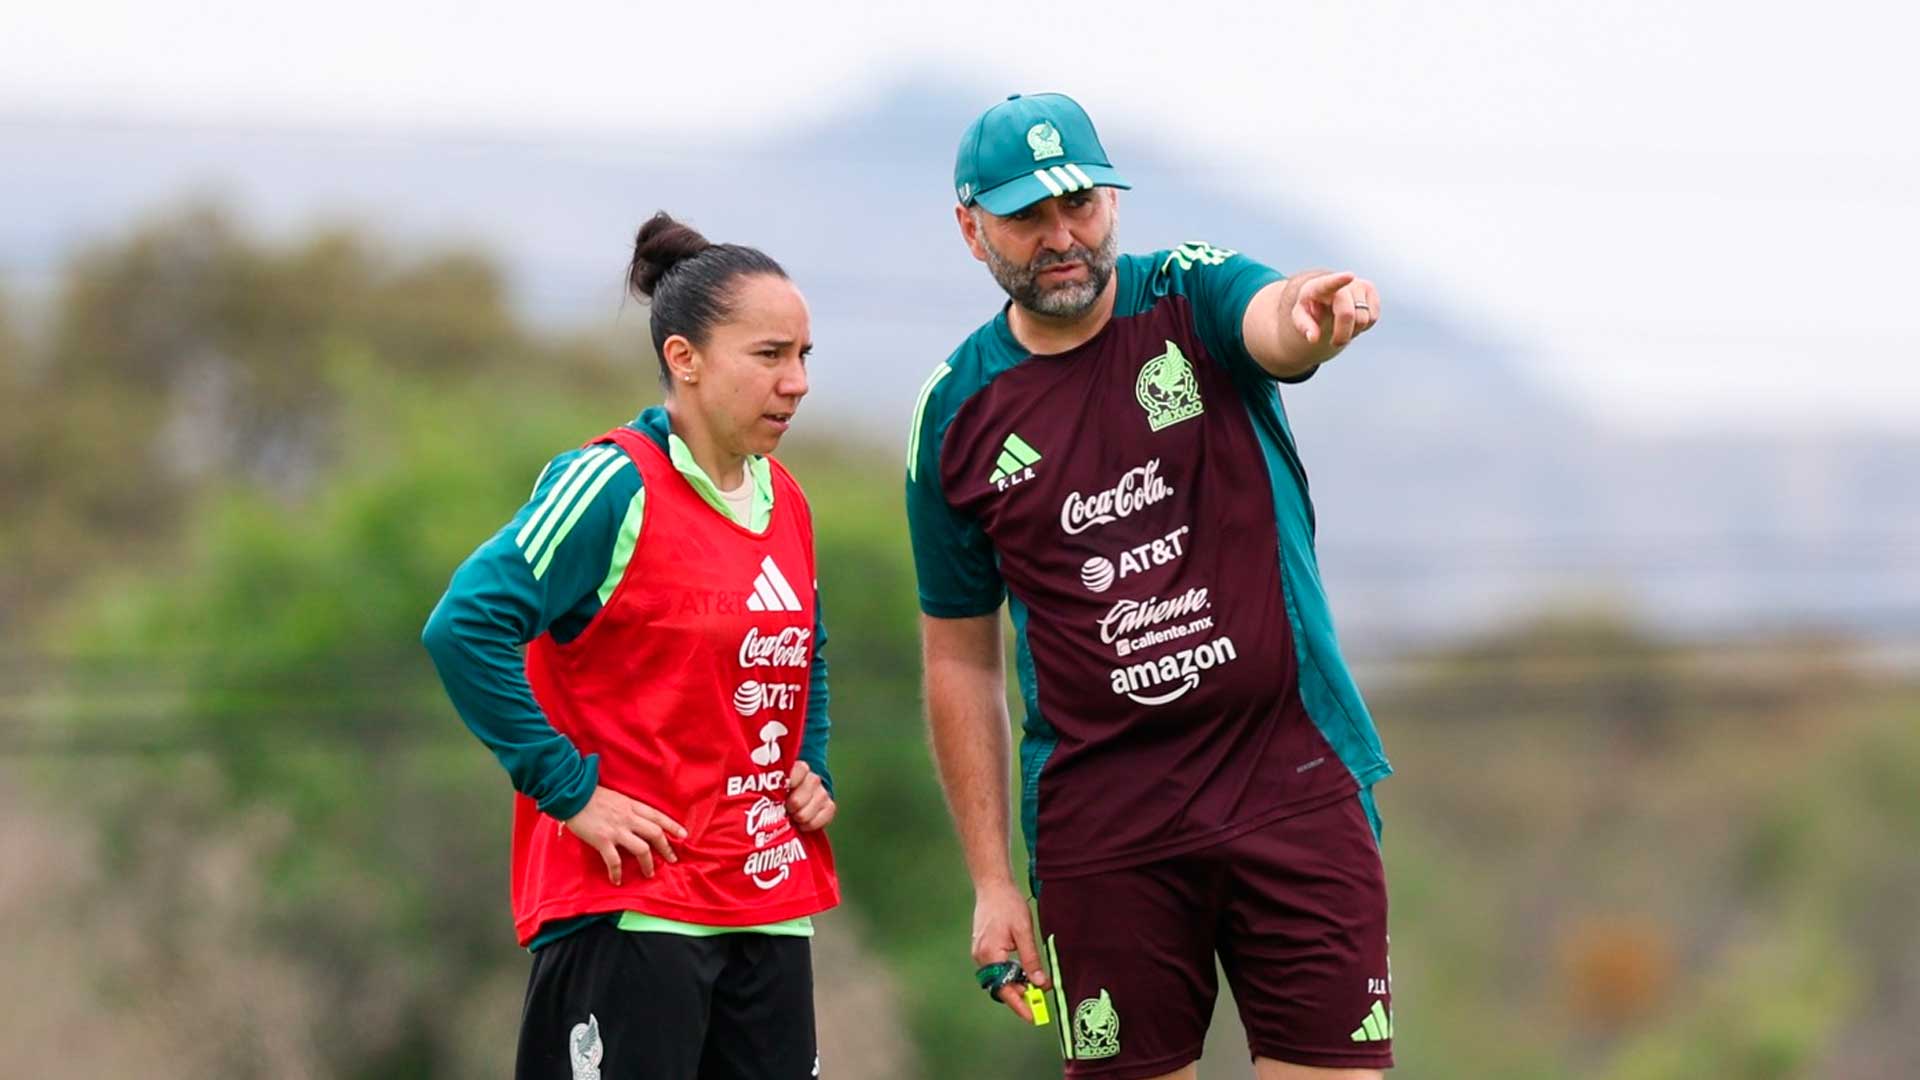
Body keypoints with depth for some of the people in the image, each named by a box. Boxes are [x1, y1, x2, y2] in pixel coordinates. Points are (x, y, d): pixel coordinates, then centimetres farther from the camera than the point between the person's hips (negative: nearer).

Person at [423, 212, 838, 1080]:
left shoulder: (787, 504, 13)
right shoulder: (616, 486, -11)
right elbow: (465, 626, -20)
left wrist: (813, 770, 13)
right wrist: (569, 788, -17)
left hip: (771, 904, 8)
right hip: (631, 908, -8)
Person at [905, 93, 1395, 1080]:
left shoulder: (1190, 299, -2)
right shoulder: (959, 417, 3)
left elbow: (1271, 320, -27)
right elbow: (960, 659, 9)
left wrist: (1312, 316, -53)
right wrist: (990, 881, 4)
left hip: (1292, 777, -1)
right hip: (1100, 813, 1)